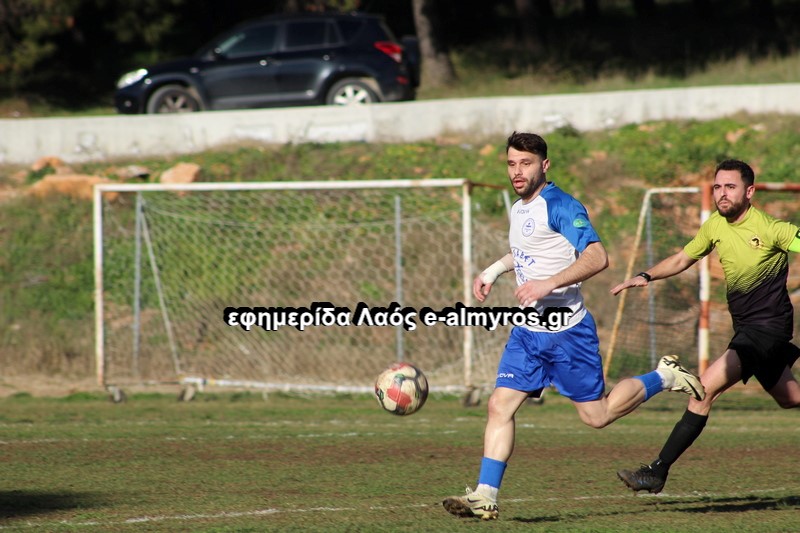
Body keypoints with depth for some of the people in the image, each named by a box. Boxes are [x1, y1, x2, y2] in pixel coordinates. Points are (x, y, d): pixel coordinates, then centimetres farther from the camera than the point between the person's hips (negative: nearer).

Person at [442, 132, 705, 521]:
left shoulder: (560, 206, -15)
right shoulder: (518, 209, 12)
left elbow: (597, 257, -26)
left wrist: (547, 284, -31)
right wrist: (493, 271, 23)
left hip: (565, 329, -8)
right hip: (528, 329, 8)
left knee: (596, 416, 3)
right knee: (500, 405, -4)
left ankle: (664, 377, 23)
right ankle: (484, 497, -6)